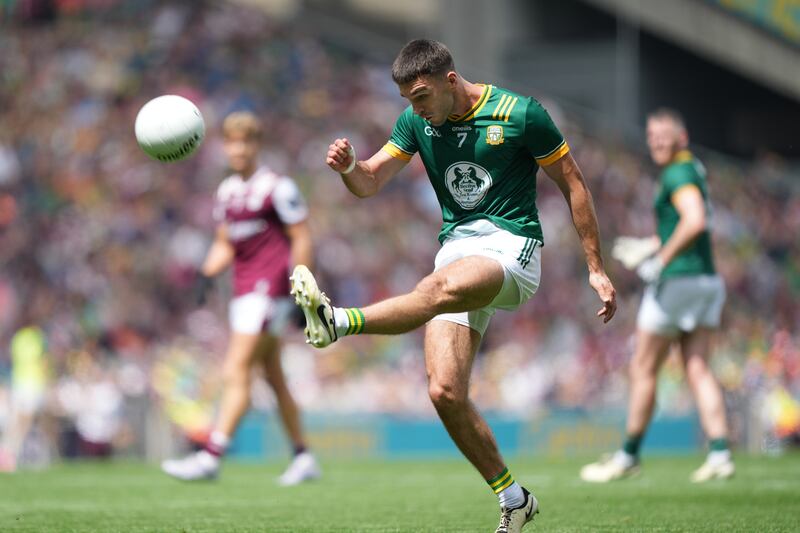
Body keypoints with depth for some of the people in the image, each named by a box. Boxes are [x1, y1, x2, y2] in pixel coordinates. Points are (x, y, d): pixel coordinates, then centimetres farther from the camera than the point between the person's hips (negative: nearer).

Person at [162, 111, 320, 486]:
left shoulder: (277, 188, -8)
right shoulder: (226, 192, 15)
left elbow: (302, 240, -9)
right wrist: (207, 274, 5)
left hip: (269, 290, -8)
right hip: (244, 292, 8)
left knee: (235, 374, -14)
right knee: (274, 378, 11)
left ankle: (211, 456, -17)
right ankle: (303, 459, 18)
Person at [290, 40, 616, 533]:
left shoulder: (519, 113, -7)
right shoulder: (418, 121, 7)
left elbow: (573, 183, 1)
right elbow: (371, 182, 4)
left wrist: (597, 269, 0)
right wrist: (348, 166, -22)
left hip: (512, 246, -5)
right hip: (456, 251, 6)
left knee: (446, 286, -39)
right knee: (445, 392, -8)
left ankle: (337, 323, -57)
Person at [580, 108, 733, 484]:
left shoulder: (678, 174, -14)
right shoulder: (694, 169, 16)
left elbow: (696, 222, -29)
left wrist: (662, 260, -22)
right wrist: (649, 246, 25)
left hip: (677, 280, -9)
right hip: (707, 280, 9)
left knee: (643, 369, 3)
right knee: (697, 370, 4)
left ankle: (629, 456, 11)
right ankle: (720, 455, -8)